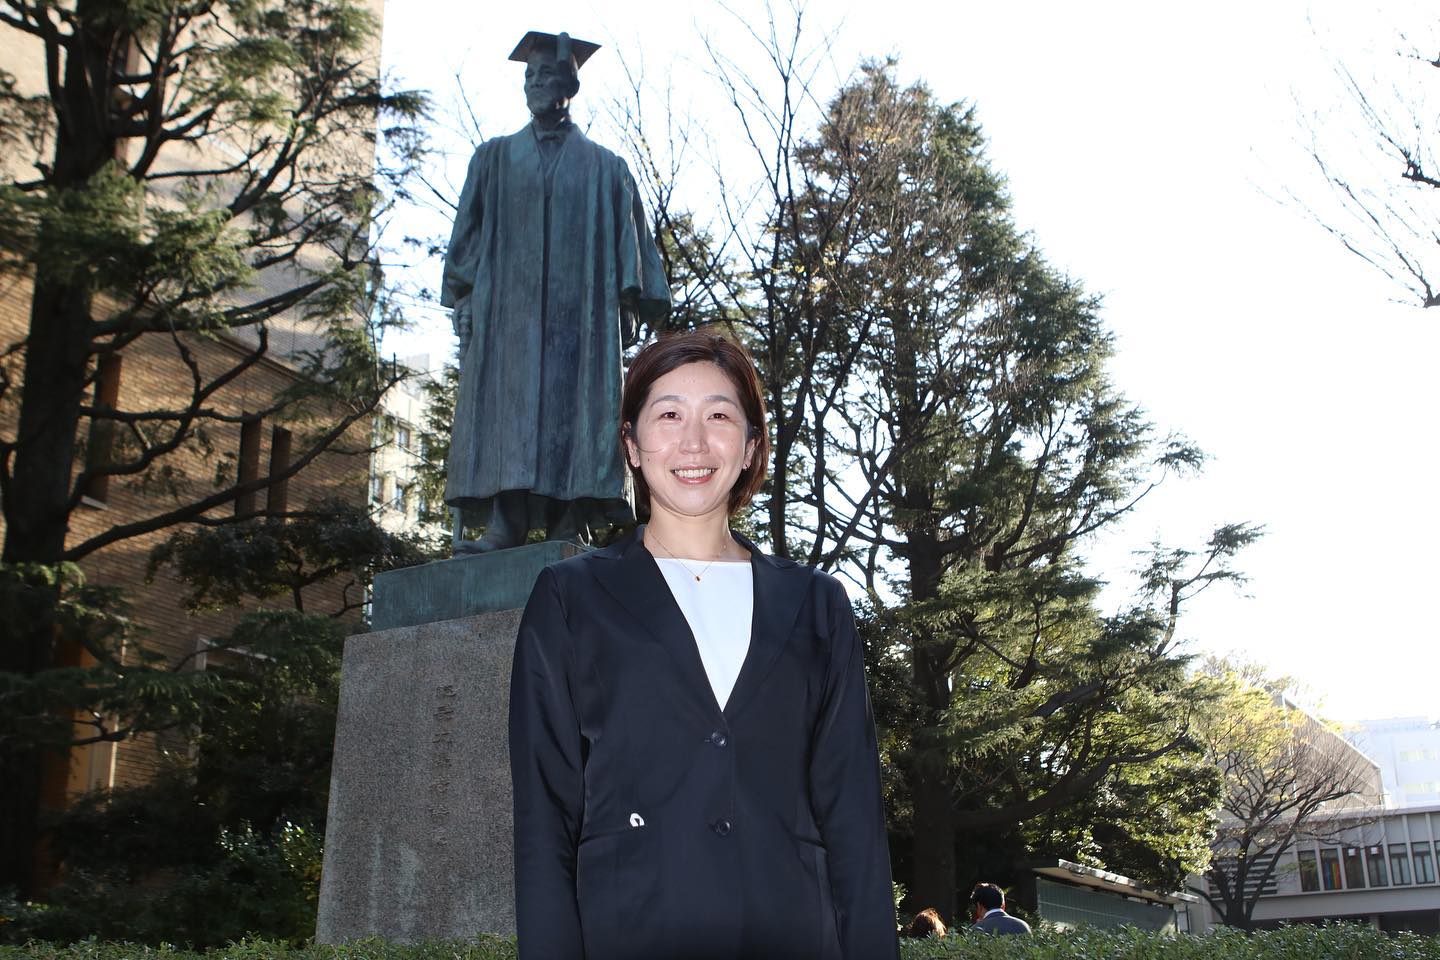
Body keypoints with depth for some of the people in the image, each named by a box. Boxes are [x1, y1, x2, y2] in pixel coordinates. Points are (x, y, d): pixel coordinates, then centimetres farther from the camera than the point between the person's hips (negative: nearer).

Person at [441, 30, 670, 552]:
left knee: (573, 407, -9)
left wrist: (629, 302, -4)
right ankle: (504, 523, -15)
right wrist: (465, 295, 0)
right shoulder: (495, 157, 19)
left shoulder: (604, 167, 15)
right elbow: (469, 230, 13)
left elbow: (627, 236, 9)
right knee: (504, 404, -10)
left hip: (578, 309, -1)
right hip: (506, 304, 1)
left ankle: (568, 524, -11)